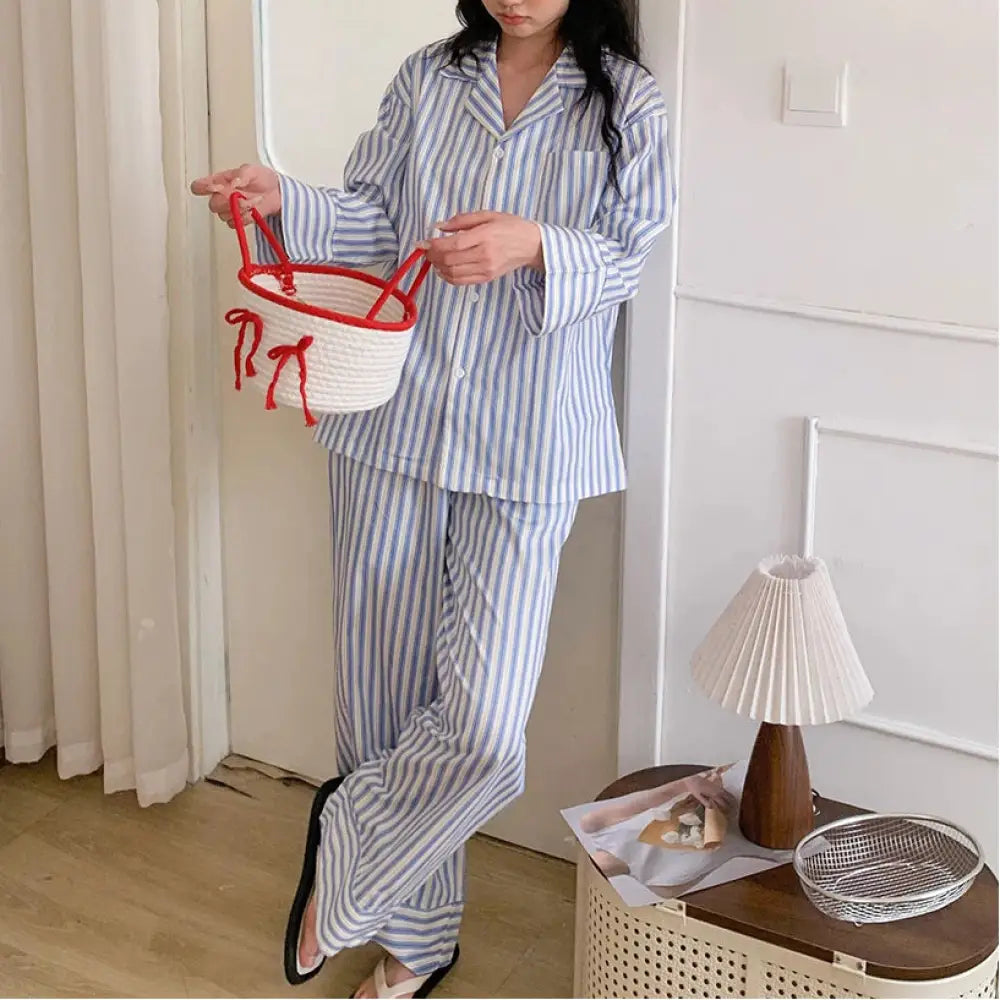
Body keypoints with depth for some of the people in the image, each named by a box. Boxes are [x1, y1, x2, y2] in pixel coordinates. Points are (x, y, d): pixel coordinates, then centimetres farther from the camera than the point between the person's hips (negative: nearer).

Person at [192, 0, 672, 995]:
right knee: (386, 684, 9)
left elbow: (624, 258, -4)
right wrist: (282, 201, -9)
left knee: (482, 725, -11)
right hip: (395, 422, 3)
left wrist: (532, 245, -24)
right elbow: (376, 222, 10)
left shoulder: (626, 100, 1)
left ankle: (344, 837, 19)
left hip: (526, 449, -3)